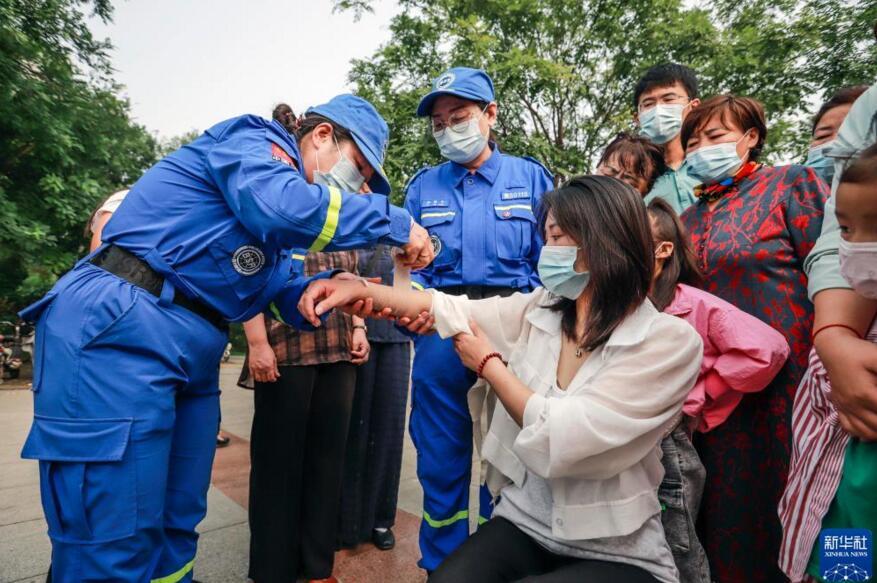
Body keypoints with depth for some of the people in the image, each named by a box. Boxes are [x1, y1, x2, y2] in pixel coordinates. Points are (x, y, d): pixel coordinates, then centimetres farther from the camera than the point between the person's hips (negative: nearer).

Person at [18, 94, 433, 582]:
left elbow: (281, 291, 18)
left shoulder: (268, 211, 21)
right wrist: (398, 223, -17)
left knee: (177, 527, 13)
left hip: (191, 354, 9)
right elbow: (285, 206, -27)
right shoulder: (254, 140, -5)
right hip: (118, 332, -9)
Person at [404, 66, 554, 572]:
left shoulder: (530, 177, 6)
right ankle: (442, 564, 32)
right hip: (440, 334, 2)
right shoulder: (423, 186, 11)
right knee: (441, 459, 11)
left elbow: (548, 262, 2)